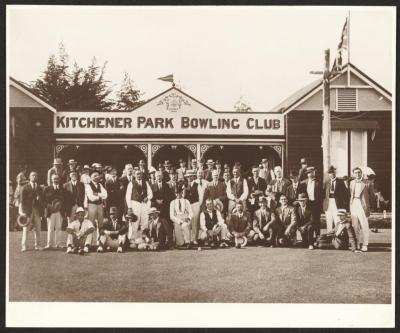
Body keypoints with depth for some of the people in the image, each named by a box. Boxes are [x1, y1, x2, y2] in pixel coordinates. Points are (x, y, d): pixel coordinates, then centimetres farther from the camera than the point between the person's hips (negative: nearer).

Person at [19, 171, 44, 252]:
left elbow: (42, 201, 14)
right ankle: (23, 246, 1)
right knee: (25, 229, -3)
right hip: (27, 211, -3)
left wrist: (41, 212, 0)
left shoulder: (39, 188, 15)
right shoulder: (24, 188, 3)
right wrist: (23, 211, -10)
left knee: (37, 229, 2)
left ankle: (37, 245, 8)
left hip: (37, 210, 3)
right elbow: (22, 200, -2)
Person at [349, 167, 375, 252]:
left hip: (363, 206, -4)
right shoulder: (352, 183, 14)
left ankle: (365, 245, 0)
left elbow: (372, 196, 4)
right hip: (354, 205, 4)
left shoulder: (366, 183, 1)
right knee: (354, 226, 4)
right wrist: (350, 206, 8)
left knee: (364, 226, -5)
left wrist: (369, 206, 0)